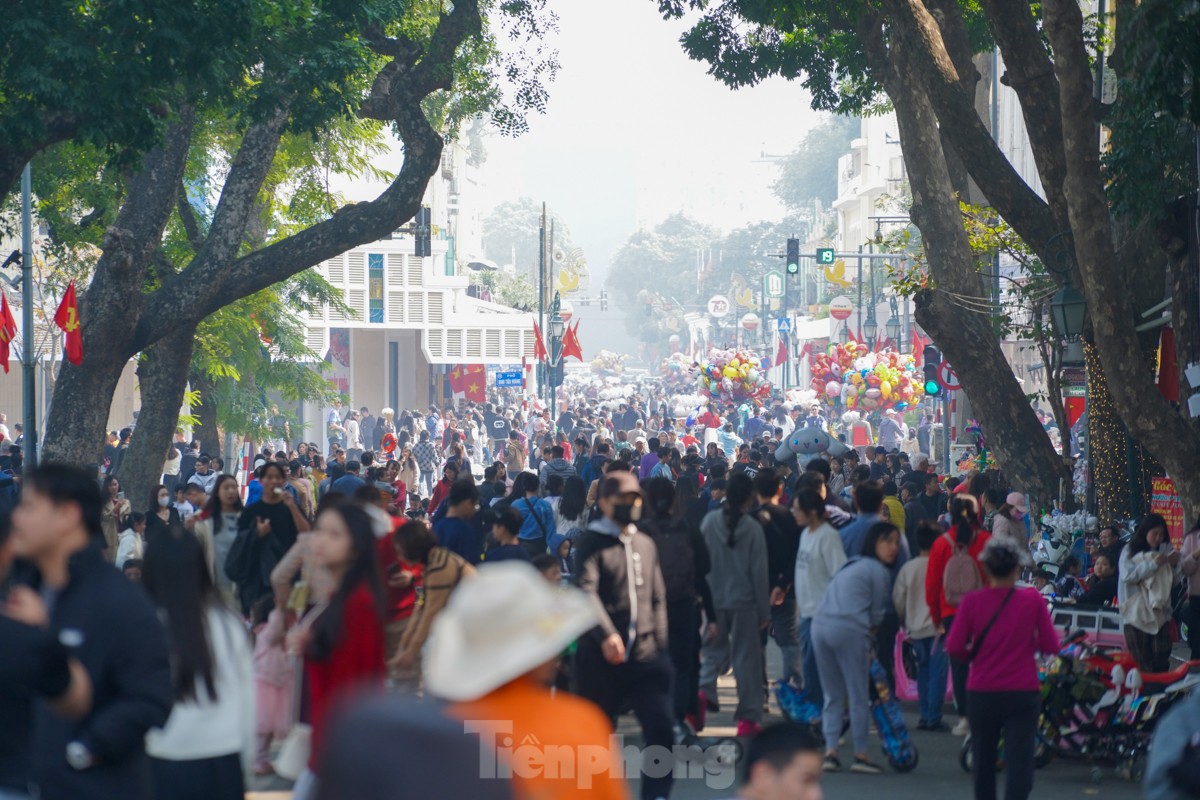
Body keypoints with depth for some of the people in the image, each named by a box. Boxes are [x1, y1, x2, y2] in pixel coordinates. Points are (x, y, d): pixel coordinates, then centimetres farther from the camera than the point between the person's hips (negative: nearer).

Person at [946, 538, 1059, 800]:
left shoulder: (972, 602, -5)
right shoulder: (1033, 601, -6)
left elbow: (954, 648, -8)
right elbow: (1050, 646, -2)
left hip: (982, 694, 1)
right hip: (1023, 694, -1)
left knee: (984, 763, 19)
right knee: (1019, 766, -6)